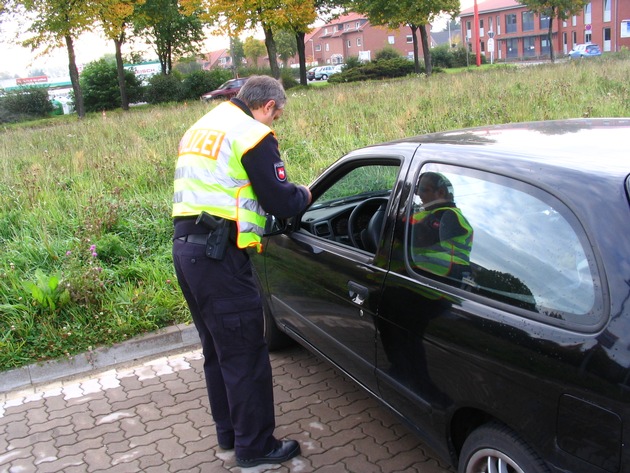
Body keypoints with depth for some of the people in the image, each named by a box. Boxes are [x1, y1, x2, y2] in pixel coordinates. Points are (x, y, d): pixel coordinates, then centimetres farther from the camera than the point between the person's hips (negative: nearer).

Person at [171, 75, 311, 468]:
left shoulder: (202, 128, 20)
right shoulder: (253, 134, -8)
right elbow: (281, 203, -11)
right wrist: (305, 194, 11)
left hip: (185, 246, 10)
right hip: (218, 255, -10)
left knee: (217, 351, 20)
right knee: (246, 357, 1)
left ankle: (229, 435, 33)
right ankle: (255, 448, 14)